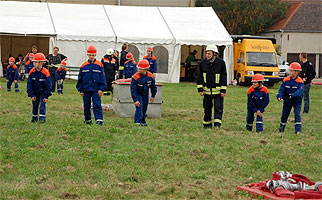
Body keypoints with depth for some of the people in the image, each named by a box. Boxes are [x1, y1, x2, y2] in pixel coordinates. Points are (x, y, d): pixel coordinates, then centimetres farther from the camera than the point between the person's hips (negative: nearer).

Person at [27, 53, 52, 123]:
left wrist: (46, 96, -16)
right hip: (35, 93, 4)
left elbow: (48, 85, -15)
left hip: (43, 92, -4)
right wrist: (31, 95, -8)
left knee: (42, 104, -13)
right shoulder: (32, 72, -9)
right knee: (35, 105, 12)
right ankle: (34, 117, 29)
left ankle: (42, 118, -12)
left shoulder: (45, 72, -19)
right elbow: (29, 85, -4)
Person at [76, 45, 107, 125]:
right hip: (86, 90, 3)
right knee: (86, 106, 10)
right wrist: (80, 90, 4)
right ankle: (88, 120, 23)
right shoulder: (84, 66, 4)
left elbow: (102, 77, 1)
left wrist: (101, 89, -5)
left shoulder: (99, 65, -1)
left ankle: (99, 120, -10)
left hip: (96, 90, -2)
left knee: (97, 106, -8)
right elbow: (80, 79, 8)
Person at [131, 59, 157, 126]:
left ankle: (143, 121, 27)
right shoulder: (135, 77, -25)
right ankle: (137, 121, -19)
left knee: (144, 108, 10)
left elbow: (153, 87, 3)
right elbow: (133, 89, -23)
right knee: (139, 106, -20)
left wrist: (153, 96, 6)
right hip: (138, 94, -4)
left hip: (145, 94, 4)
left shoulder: (150, 76, -14)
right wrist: (135, 100, -26)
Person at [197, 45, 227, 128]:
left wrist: (223, 90, -8)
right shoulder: (203, 63, 1)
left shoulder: (221, 63, -7)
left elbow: (224, 77, -4)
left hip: (218, 90, -3)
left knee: (218, 108, -8)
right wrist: (200, 89, 0)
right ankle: (207, 124, 22)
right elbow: (200, 77, 6)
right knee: (207, 109, 10)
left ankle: (217, 125, -10)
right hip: (207, 90, 3)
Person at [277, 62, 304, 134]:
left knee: (297, 114, -12)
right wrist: (279, 96, -26)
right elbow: (281, 89, -7)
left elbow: (300, 91, -26)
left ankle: (298, 129, -9)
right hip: (287, 101, 4)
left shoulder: (300, 81, -14)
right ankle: (281, 128, 29)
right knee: (284, 115, 12)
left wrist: (293, 95, -43)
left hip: (297, 101, -4)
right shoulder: (286, 80, -3)